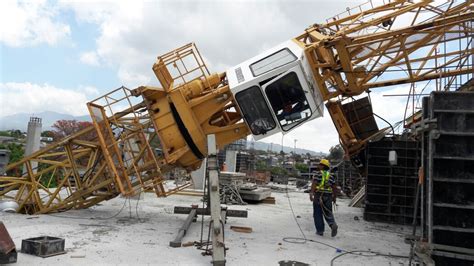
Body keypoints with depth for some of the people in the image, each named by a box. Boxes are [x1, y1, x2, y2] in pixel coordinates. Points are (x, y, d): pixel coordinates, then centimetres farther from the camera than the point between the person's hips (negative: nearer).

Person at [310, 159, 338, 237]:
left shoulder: (318, 174, -4)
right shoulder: (330, 176, 11)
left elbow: (314, 184, -17)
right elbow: (334, 187, 12)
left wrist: (311, 194, -25)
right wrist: (334, 197, 23)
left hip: (318, 196, -4)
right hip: (328, 196, 4)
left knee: (318, 214, 7)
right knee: (328, 213, 11)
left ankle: (320, 230, 9)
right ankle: (333, 224, -16)